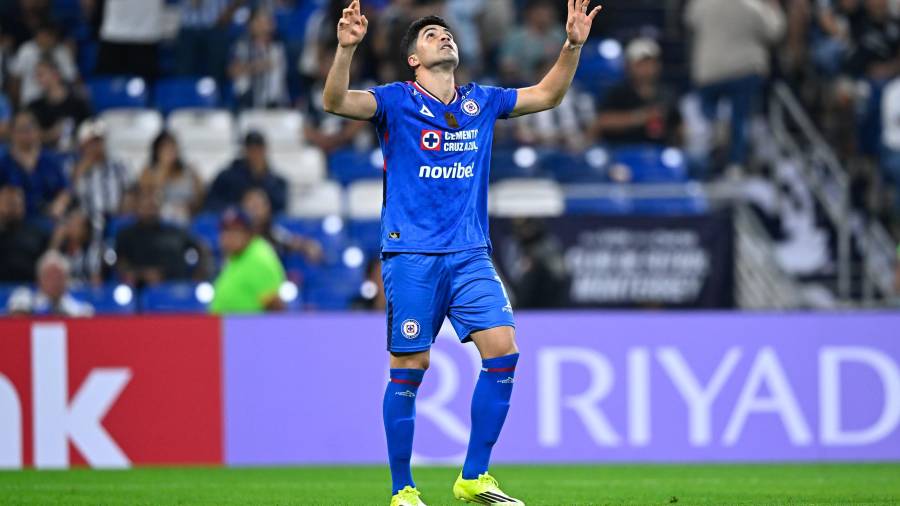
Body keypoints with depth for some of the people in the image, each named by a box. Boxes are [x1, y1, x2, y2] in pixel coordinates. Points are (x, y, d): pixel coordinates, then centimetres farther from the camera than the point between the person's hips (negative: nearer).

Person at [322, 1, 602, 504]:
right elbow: (336, 101, -16)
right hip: (411, 255, -4)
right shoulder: (396, 101, -1)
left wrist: (573, 44, 9)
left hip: (470, 254, 4)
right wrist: (346, 48, -33)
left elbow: (547, 94, 23)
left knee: (503, 349, -9)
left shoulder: (481, 102, 13)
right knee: (410, 367, -3)